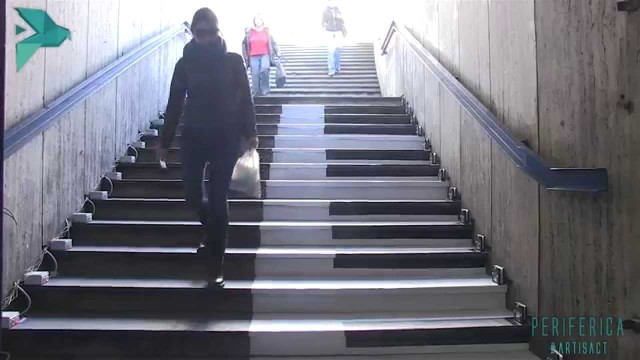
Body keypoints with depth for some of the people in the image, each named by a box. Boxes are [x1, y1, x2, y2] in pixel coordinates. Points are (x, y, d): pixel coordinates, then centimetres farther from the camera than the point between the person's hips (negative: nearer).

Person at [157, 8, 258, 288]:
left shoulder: (233, 61, -1)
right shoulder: (185, 63, 4)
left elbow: (245, 99, -1)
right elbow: (174, 104, 5)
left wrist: (250, 133, -12)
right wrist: (164, 142, 5)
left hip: (225, 139, -2)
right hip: (193, 138, 2)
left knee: (217, 200, -3)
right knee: (192, 196, 2)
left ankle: (215, 267, 6)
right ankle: (212, 231, 37)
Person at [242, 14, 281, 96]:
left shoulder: (267, 31, 10)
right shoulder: (249, 32, 10)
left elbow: (273, 43, 17)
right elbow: (244, 44, 16)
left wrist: (277, 51, 4)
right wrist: (245, 57, 11)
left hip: (265, 56, -1)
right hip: (253, 57, 1)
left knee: (264, 70, -24)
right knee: (255, 74, -3)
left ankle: (264, 91, -15)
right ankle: (256, 93, 6)